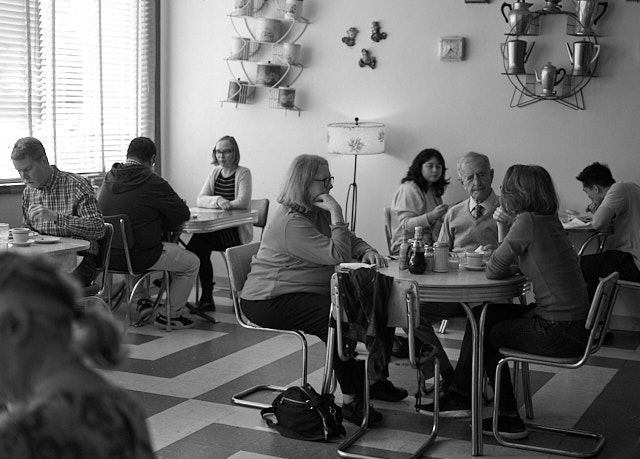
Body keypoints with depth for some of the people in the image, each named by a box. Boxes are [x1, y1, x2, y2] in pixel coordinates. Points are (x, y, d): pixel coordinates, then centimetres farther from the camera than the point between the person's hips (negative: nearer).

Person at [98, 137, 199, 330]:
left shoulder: (108, 179, 4)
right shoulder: (152, 182, -16)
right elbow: (183, 214, -10)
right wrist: (160, 221, 8)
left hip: (107, 255, 8)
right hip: (139, 257, -8)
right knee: (192, 263, 13)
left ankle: (142, 302, 37)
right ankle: (172, 315, 18)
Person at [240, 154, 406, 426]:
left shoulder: (319, 212, 10)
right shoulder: (291, 222, -22)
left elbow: (350, 242, 15)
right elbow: (338, 257, -26)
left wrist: (367, 251, -7)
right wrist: (337, 216, -20)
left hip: (314, 291, 10)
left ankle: (374, 379, 14)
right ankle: (351, 400, -24)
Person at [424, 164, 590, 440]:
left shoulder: (527, 222, -18)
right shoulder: (549, 221, 9)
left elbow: (494, 271, -13)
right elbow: (515, 265, 14)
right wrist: (503, 227, 4)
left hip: (560, 332, -9)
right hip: (574, 323, 9)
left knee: (487, 333, 13)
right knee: (482, 315, 15)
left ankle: (510, 419, 23)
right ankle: (460, 393, 25)